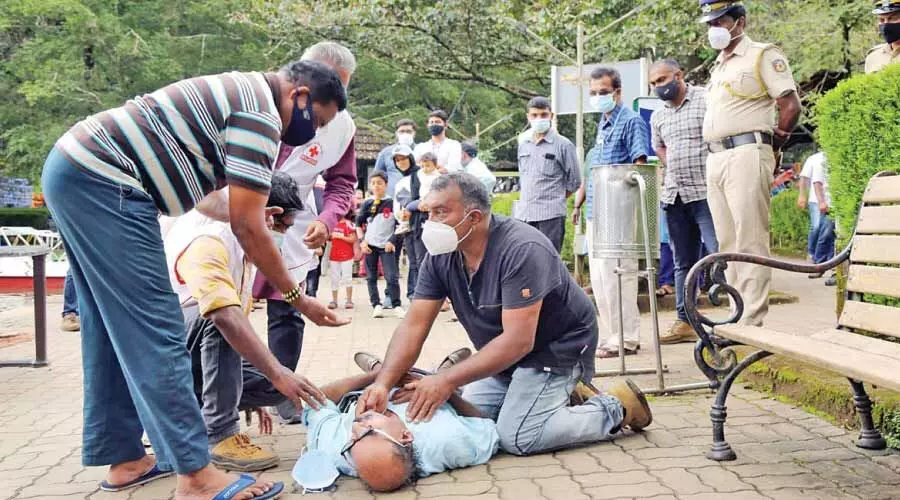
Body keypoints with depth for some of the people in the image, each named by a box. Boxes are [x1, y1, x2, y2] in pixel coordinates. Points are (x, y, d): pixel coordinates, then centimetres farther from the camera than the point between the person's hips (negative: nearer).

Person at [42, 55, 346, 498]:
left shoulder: (239, 94, 20)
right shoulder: (260, 112, -10)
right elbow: (247, 226, -13)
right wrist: (296, 297, -4)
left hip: (73, 170, 11)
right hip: (102, 182, -11)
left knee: (115, 330, 13)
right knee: (155, 333, -10)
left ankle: (124, 459, 21)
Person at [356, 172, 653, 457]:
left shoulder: (522, 250, -30)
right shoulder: (440, 256, -8)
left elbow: (519, 340, -34)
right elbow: (414, 326, -11)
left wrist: (447, 381, -37)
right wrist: (383, 383, -28)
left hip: (559, 348, -8)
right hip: (503, 356, 8)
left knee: (516, 437, -21)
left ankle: (615, 408, 1)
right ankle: (560, 395, 14)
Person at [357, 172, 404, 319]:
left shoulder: (392, 203, 1)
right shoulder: (367, 204, 7)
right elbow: (359, 224, 10)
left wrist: (392, 241, -6)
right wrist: (362, 241, -2)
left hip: (386, 246, -2)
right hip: (370, 245, 2)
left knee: (392, 277, -8)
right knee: (371, 278, 4)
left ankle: (396, 306, -1)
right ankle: (376, 305, 10)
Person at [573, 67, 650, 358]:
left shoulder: (630, 121, -5)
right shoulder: (602, 124, 20)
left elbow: (640, 165, -14)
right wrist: (579, 204, 22)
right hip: (596, 213, 9)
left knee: (616, 274, -8)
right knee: (599, 277, 11)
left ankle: (627, 339, 0)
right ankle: (612, 336, 19)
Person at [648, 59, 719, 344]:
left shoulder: (706, 100, -5)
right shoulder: (658, 117, 16)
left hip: (706, 193, -7)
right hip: (674, 196, 7)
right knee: (683, 263, 11)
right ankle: (684, 322, 17)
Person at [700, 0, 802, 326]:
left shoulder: (763, 55, 1)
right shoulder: (718, 66, 23)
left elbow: (791, 106, -5)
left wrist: (769, 149, 0)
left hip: (745, 155, -8)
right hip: (715, 159, 8)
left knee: (750, 243, -11)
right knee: (728, 244, 8)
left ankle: (752, 322, -11)